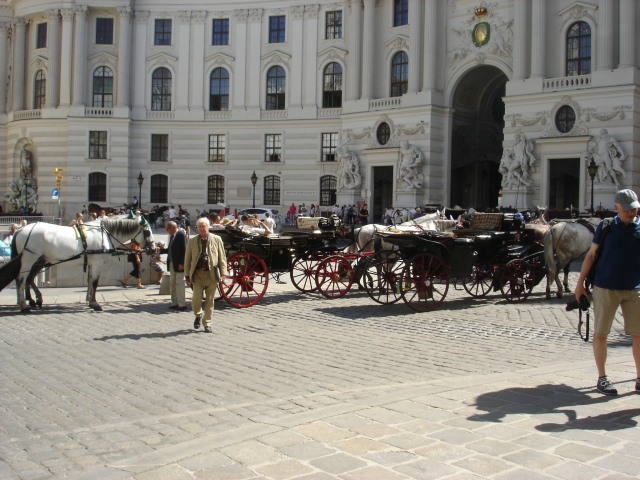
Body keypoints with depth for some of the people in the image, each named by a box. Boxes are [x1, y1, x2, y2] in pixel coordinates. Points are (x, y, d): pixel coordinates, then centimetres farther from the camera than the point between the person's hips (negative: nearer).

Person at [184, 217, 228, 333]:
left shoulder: (217, 239, 6)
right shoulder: (192, 241, 8)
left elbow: (222, 257, 7)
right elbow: (187, 260, 11)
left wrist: (223, 274, 0)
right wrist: (187, 276, 6)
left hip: (212, 274, 0)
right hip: (197, 274, 0)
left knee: (209, 301, 5)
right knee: (196, 299, -9)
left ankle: (207, 324, 18)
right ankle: (198, 315, 21)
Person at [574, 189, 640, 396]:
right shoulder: (605, 227, 2)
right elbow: (591, 254, 6)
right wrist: (580, 282, 3)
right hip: (605, 287, -1)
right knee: (600, 333, 3)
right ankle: (602, 378, 13)